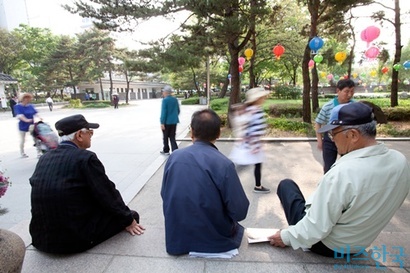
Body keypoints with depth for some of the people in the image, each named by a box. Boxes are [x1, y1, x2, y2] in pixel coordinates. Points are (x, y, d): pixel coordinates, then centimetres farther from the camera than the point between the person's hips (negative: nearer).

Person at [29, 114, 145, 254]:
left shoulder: (44, 159, 3)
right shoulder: (85, 158, -18)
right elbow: (107, 195, -13)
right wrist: (129, 220, 2)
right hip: (77, 238, -7)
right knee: (132, 216, 7)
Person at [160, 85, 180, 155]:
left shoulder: (165, 100, -14)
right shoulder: (175, 99, 4)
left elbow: (163, 112, -17)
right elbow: (178, 111, 11)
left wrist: (162, 123, -15)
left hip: (167, 122, -5)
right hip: (174, 121, 5)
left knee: (165, 137, 13)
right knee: (172, 137, 10)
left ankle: (166, 151, 26)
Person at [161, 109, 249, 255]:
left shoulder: (174, 157, -13)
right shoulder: (224, 164, -25)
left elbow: (165, 196, 1)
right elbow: (240, 212, -18)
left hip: (177, 237, 3)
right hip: (214, 239, -2)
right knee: (235, 225, 27)